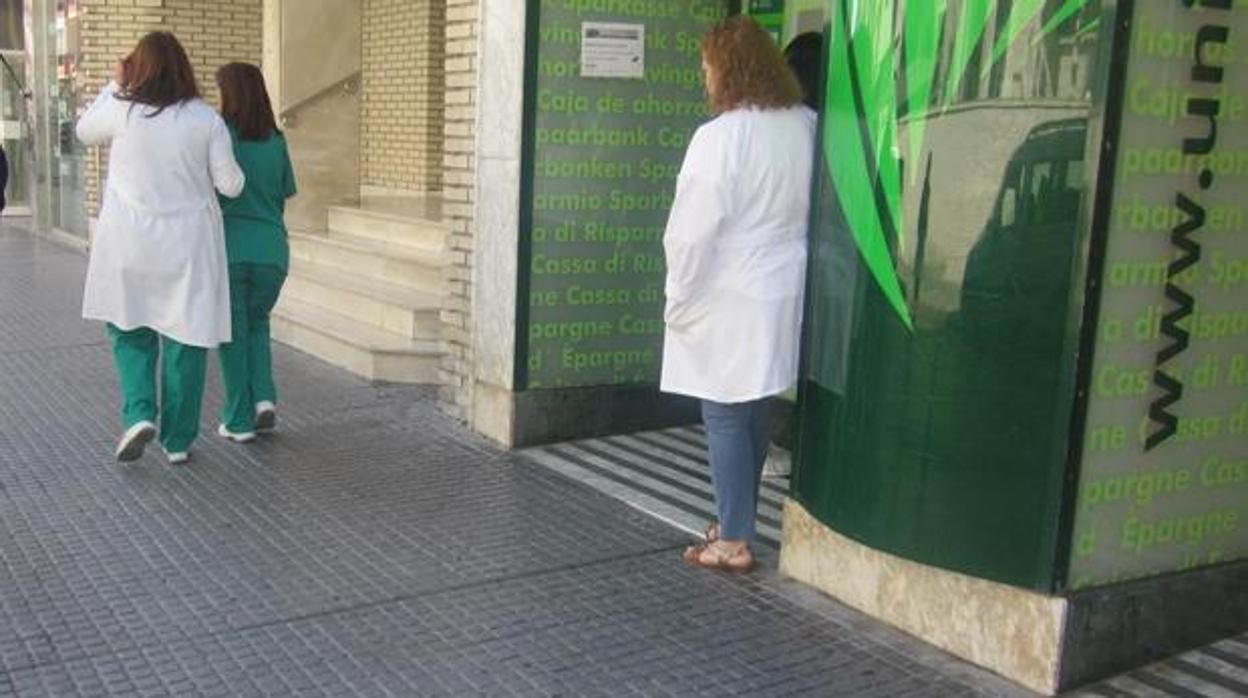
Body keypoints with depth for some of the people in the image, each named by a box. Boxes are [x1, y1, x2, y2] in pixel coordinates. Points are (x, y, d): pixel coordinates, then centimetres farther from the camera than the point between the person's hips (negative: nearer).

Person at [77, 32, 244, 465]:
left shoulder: (122, 110, -6)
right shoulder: (206, 119, -5)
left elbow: (85, 132, 16)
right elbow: (231, 185, -2)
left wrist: (114, 85, 19)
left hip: (130, 246, 0)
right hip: (188, 247, 0)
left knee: (130, 331, 19)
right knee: (185, 339, 8)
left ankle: (139, 413, 0)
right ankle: (178, 440, 15)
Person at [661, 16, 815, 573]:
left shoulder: (720, 136, -17)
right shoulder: (807, 126, 3)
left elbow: (694, 230, -15)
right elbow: (812, 211, 8)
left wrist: (679, 299, -5)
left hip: (728, 299, -7)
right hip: (782, 295, 7)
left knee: (725, 419, 2)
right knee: (755, 413, 16)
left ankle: (734, 542, 8)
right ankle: (739, 524, 30)